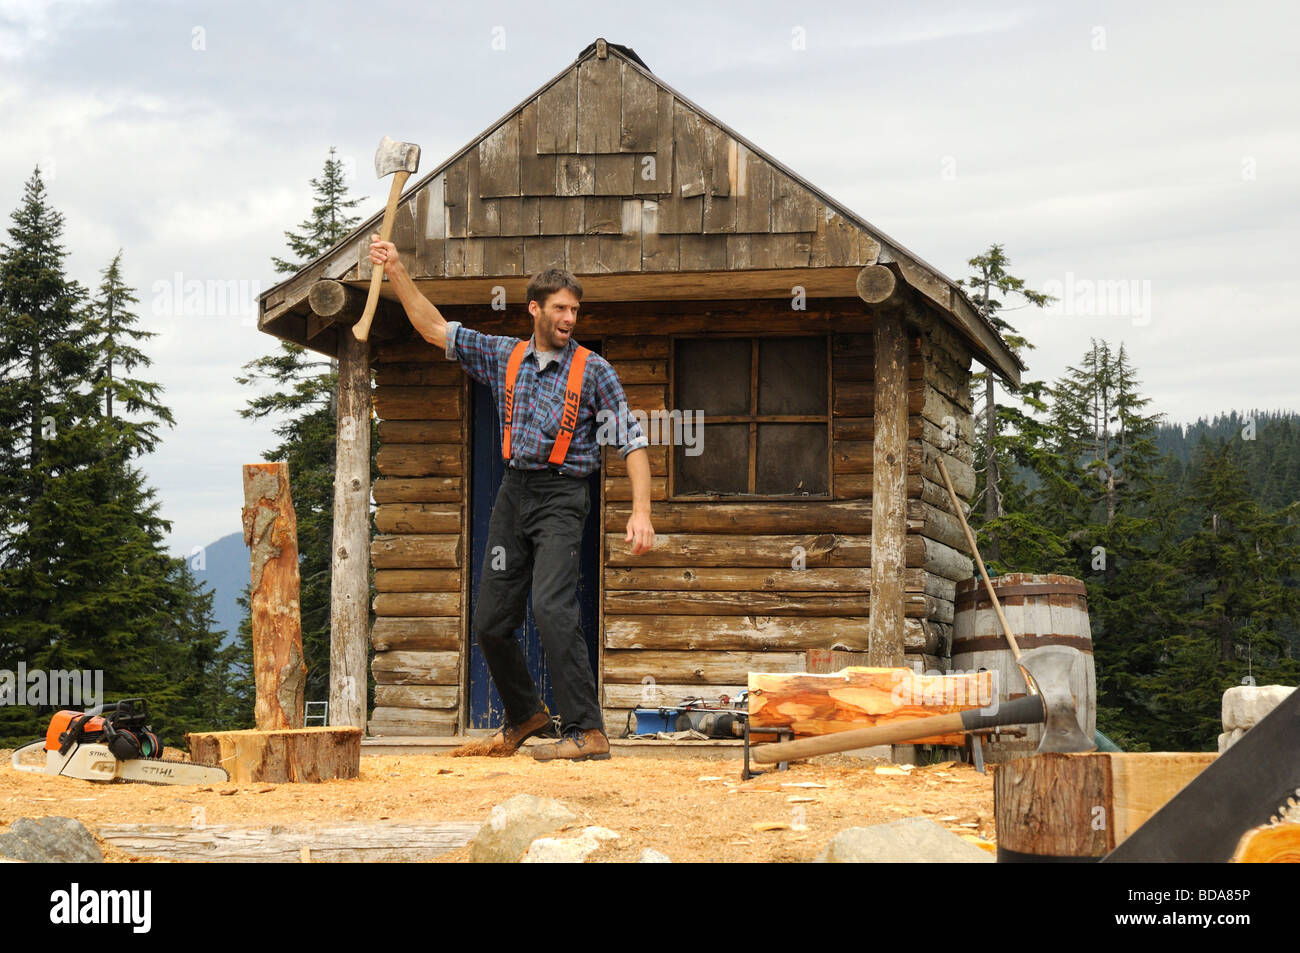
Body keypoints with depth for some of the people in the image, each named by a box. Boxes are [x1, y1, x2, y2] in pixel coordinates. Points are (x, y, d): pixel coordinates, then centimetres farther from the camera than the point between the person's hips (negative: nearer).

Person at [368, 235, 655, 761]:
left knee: (551, 605, -24)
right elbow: (435, 328, 13)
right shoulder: (504, 357, 9)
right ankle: (526, 717, 29)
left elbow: (632, 441, -4)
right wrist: (398, 273, 4)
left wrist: (641, 511, -14)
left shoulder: (593, 371, -3)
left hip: (561, 496, -5)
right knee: (490, 621, 8)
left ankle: (587, 732, -24)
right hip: (513, 491, 5)